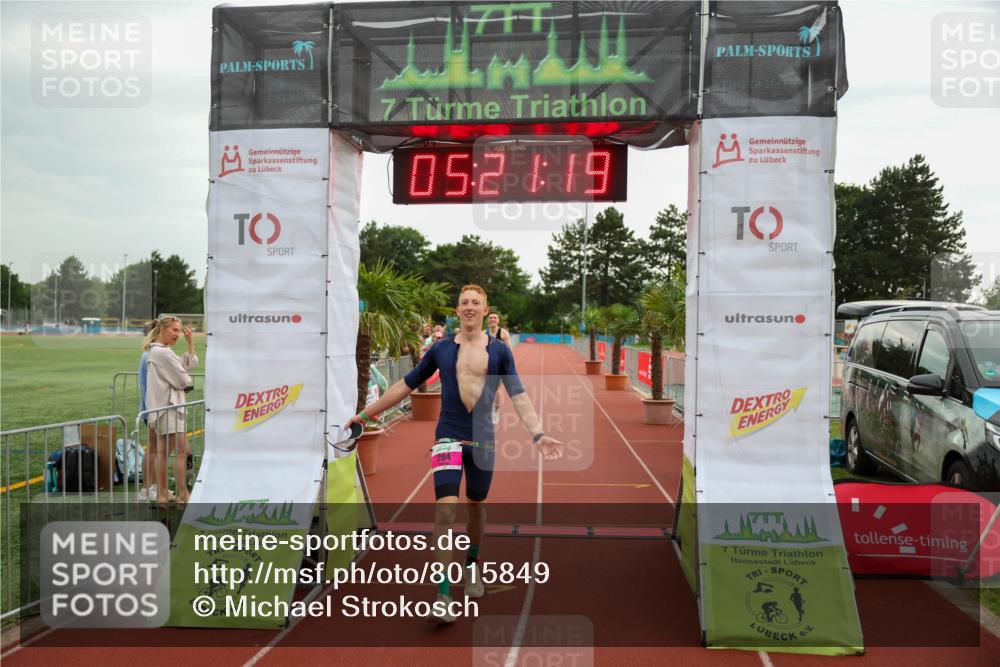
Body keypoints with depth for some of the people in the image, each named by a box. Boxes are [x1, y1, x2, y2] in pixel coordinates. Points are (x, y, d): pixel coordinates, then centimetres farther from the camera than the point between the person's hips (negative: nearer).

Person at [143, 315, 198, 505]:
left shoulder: (157, 351, 18)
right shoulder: (162, 352, -15)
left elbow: (191, 363, 18)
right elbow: (182, 380, -13)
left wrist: (190, 342, 12)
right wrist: (188, 382, 9)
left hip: (163, 407, 11)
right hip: (168, 406, -11)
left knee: (162, 451, 12)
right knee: (182, 450, -9)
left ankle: (162, 493, 17)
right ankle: (182, 494, -8)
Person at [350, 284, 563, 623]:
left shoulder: (499, 350, 1)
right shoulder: (441, 348, 2)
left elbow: (518, 396, -1)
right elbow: (406, 385, 10)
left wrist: (538, 434, -13)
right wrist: (367, 413, 11)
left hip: (483, 439, 1)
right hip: (448, 437, -1)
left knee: (476, 505, 16)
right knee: (445, 509, -13)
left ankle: (472, 565, 41)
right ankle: (443, 596, -9)